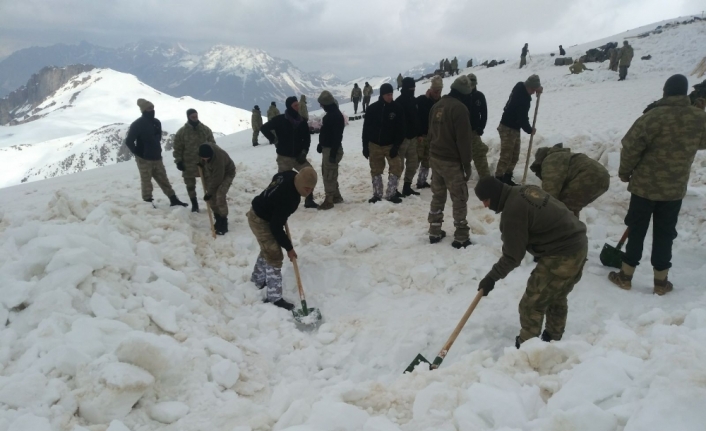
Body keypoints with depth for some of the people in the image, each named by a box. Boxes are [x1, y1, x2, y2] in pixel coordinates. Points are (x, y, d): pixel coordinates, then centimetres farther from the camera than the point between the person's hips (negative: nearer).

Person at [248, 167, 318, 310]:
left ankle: (257, 280, 47)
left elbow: (276, 178, 12)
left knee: (268, 250, 26)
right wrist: (289, 247, -18)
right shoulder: (287, 198, -38)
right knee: (274, 257, -8)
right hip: (260, 221, -10)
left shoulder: (290, 176, -13)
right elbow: (276, 227, -30)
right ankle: (275, 298, 1)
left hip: (260, 213, 10)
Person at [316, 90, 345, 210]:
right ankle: (336, 196, 25)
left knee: (329, 175, -7)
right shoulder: (330, 114, 14)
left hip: (332, 149, -11)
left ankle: (329, 200, -1)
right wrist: (321, 145, 20)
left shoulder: (336, 116, -19)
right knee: (328, 173, 16)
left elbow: (337, 136, -24)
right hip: (327, 148, 11)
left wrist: (333, 153, -26)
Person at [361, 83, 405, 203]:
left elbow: (400, 129, -6)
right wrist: (365, 146, -2)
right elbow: (366, 128, 0)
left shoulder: (397, 108, -7)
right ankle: (377, 195, 22)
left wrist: (396, 146, -14)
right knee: (376, 171, 9)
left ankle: (391, 194, 5)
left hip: (390, 145, -1)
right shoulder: (373, 108, -5)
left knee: (396, 168, -9)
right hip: (374, 145, 1)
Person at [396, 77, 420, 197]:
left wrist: (419, 133, 14)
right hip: (403, 137, -8)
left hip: (412, 136, 8)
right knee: (399, 164, -5)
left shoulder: (414, 100, 13)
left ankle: (407, 186, 22)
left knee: (413, 162, 12)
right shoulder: (399, 101, -11)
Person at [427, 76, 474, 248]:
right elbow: (464, 140, -17)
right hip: (452, 161, -7)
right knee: (459, 199, 2)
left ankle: (434, 233, 22)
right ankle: (461, 238, 7)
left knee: (437, 196, 16)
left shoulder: (437, 106, 8)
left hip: (435, 158, 8)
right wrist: (467, 164, -11)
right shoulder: (459, 108, -16)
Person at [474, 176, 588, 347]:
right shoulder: (526, 191, 8)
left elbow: (513, 256, -15)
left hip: (561, 256, -10)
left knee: (531, 305, 2)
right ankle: (553, 338, 41)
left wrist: (491, 278, -4)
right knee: (557, 298, 26)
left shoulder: (512, 212, -20)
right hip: (579, 244, 10)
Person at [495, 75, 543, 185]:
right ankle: (498, 179, -9)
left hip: (513, 128, 10)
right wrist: (530, 130, -4)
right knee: (506, 156, -11)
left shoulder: (520, 88, 3)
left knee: (514, 156, 13)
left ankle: (507, 178, 19)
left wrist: (538, 88, 7)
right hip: (508, 128, -10)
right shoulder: (522, 98, -25)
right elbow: (523, 118, -22)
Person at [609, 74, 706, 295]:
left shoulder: (653, 117, -17)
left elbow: (631, 148, -15)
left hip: (645, 185, -3)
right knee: (664, 234, 13)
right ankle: (661, 281, 21)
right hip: (675, 188, 3)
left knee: (636, 230, 9)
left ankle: (625, 276, 18)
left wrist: (624, 173, 0)